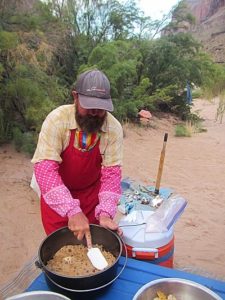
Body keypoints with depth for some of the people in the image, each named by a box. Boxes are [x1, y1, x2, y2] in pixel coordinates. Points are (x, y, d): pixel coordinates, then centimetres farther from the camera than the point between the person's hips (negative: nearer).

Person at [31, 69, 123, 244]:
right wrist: (72, 211, -39)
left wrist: (105, 212, -31)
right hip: (56, 197, -1)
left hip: (92, 193, 2)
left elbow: (111, 172, -18)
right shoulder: (57, 120, -26)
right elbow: (45, 168, -31)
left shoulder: (114, 128, -19)